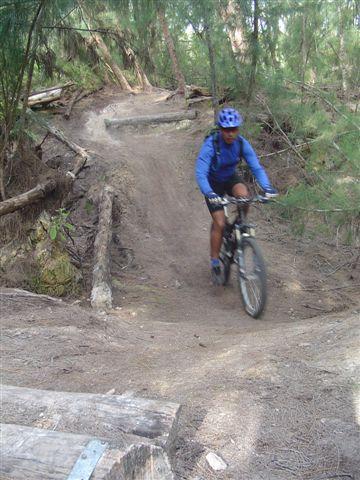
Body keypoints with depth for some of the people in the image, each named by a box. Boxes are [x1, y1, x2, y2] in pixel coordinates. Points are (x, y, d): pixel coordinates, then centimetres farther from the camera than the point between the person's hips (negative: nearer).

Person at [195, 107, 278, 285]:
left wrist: (267, 187, -38)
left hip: (231, 178, 3)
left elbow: (256, 167, -21)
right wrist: (210, 194, -53)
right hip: (213, 183, -3)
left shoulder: (242, 143, -18)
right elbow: (200, 173, -36)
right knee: (219, 223, -14)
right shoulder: (210, 145, -29)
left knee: (244, 194, -32)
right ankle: (215, 263, 3)